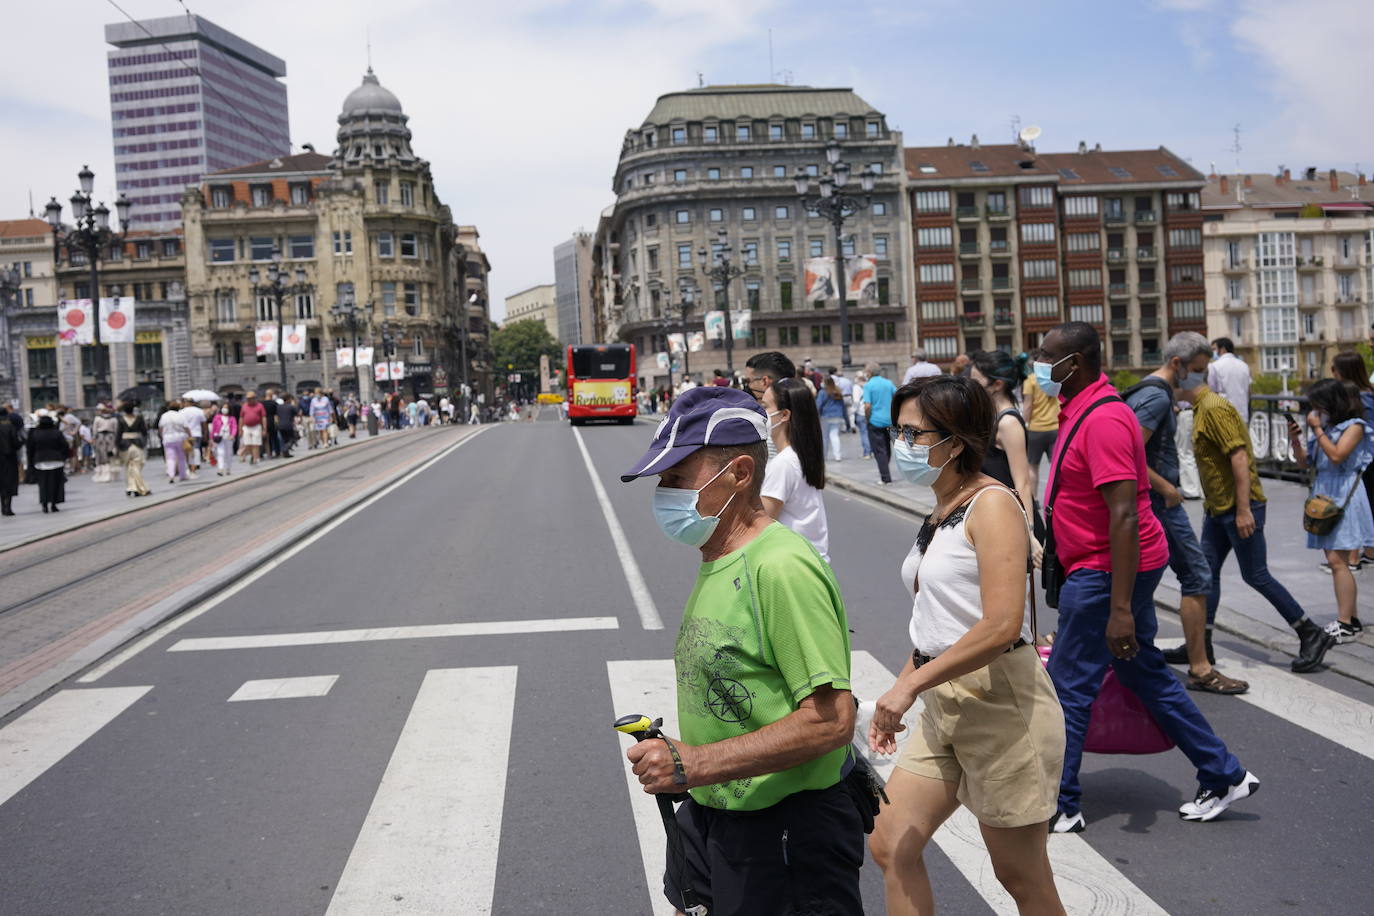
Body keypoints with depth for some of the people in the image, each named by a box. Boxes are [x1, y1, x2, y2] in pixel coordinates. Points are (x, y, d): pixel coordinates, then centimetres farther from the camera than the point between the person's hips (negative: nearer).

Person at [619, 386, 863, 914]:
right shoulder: (716, 562, 7)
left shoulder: (782, 568, -23)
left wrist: (695, 764, -26)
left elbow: (830, 721, -27)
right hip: (709, 817, 9)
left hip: (784, 831, -9)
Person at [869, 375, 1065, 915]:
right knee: (890, 847, 9)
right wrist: (899, 691, 11)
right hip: (944, 705, 9)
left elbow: (1002, 626, -25)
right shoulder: (941, 513, 12)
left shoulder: (992, 505, -15)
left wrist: (910, 685, -21)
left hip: (1001, 701, -9)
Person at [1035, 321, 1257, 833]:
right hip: (1106, 567, 10)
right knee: (1145, 675, 18)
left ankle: (1058, 808, 11)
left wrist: (1120, 608, -28)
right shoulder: (1080, 411, 12)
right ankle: (1224, 777, 28)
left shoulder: (1102, 420, -21)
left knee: (1067, 688, -1)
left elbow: (1124, 515, -27)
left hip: (1105, 573, -10)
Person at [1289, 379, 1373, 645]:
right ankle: (1350, 619, 15)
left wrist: (1317, 429, -13)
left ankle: (1345, 625, -12)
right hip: (1324, 496, 8)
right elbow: (1303, 462, 14)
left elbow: (1336, 456, -18)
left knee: (1337, 561, -13)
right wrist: (1295, 439, -2)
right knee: (1336, 561, 8)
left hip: (1343, 497, -7)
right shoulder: (1324, 427, 15)